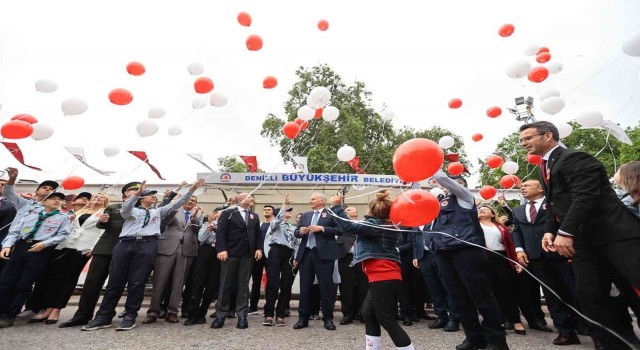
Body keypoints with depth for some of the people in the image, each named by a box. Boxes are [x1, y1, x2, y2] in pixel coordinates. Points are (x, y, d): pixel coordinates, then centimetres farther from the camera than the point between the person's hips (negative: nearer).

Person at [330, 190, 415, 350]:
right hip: (387, 277, 10)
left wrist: (336, 206, -14)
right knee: (368, 312, 17)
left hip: (383, 278, -10)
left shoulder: (375, 225, -12)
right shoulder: (388, 226, 14)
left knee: (386, 320, -3)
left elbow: (348, 226, -21)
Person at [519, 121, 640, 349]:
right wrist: (550, 231, 4)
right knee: (589, 296, 5)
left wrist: (565, 233, -26)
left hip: (614, 234, -8)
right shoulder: (545, 168, 16)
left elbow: (585, 197, -23)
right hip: (583, 240, 8)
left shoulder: (575, 158, -11)